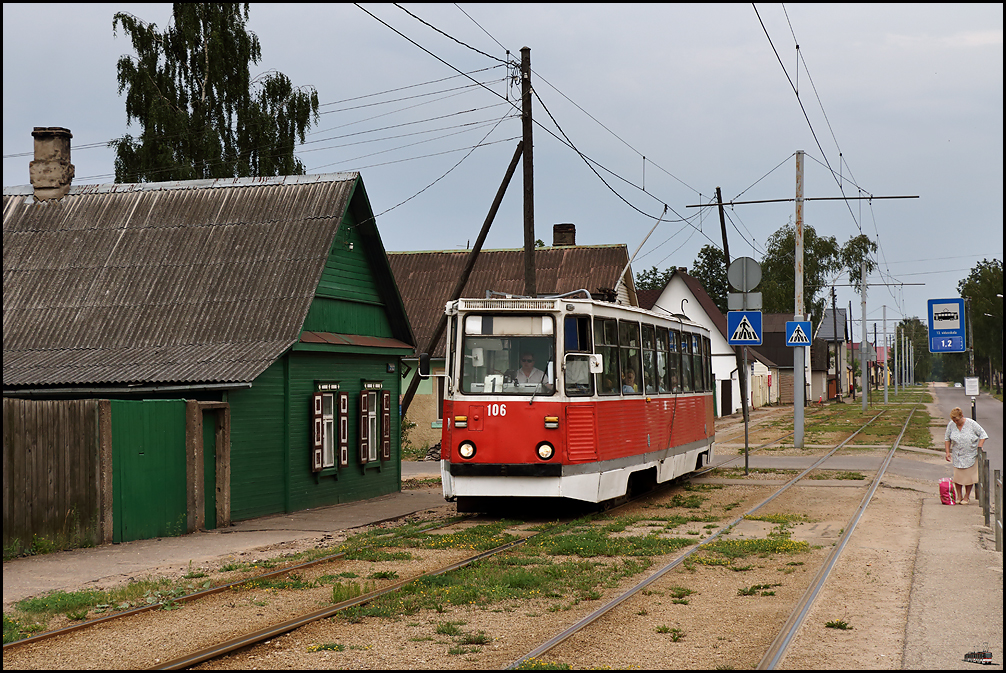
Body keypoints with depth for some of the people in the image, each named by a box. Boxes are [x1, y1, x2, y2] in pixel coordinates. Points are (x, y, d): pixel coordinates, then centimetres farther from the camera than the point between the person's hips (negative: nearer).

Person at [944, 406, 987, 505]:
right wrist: (948, 452, 2)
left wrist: (979, 448, -12)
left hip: (970, 455, -2)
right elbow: (947, 439, 9)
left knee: (969, 476, 2)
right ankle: (959, 496, 13)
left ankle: (967, 497, 15)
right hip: (957, 455, 2)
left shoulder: (972, 424, -12)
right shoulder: (951, 425, -4)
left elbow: (983, 435, -4)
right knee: (957, 476, 0)